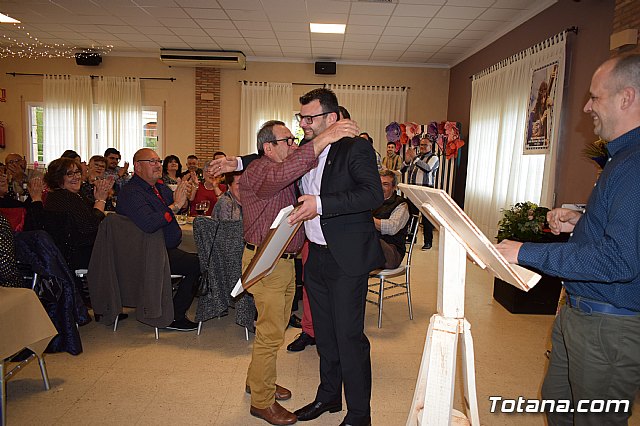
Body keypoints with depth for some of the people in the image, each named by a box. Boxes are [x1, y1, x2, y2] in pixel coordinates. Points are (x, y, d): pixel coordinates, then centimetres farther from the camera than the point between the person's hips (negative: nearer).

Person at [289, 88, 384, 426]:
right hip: (315, 256, 7)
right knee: (324, 332, 19)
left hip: (347, 259, -7)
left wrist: (320, 204, -28)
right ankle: (329, 396, 39)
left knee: (349, 336, 0)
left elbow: (373, 195, -23)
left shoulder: (356, 148, -11)